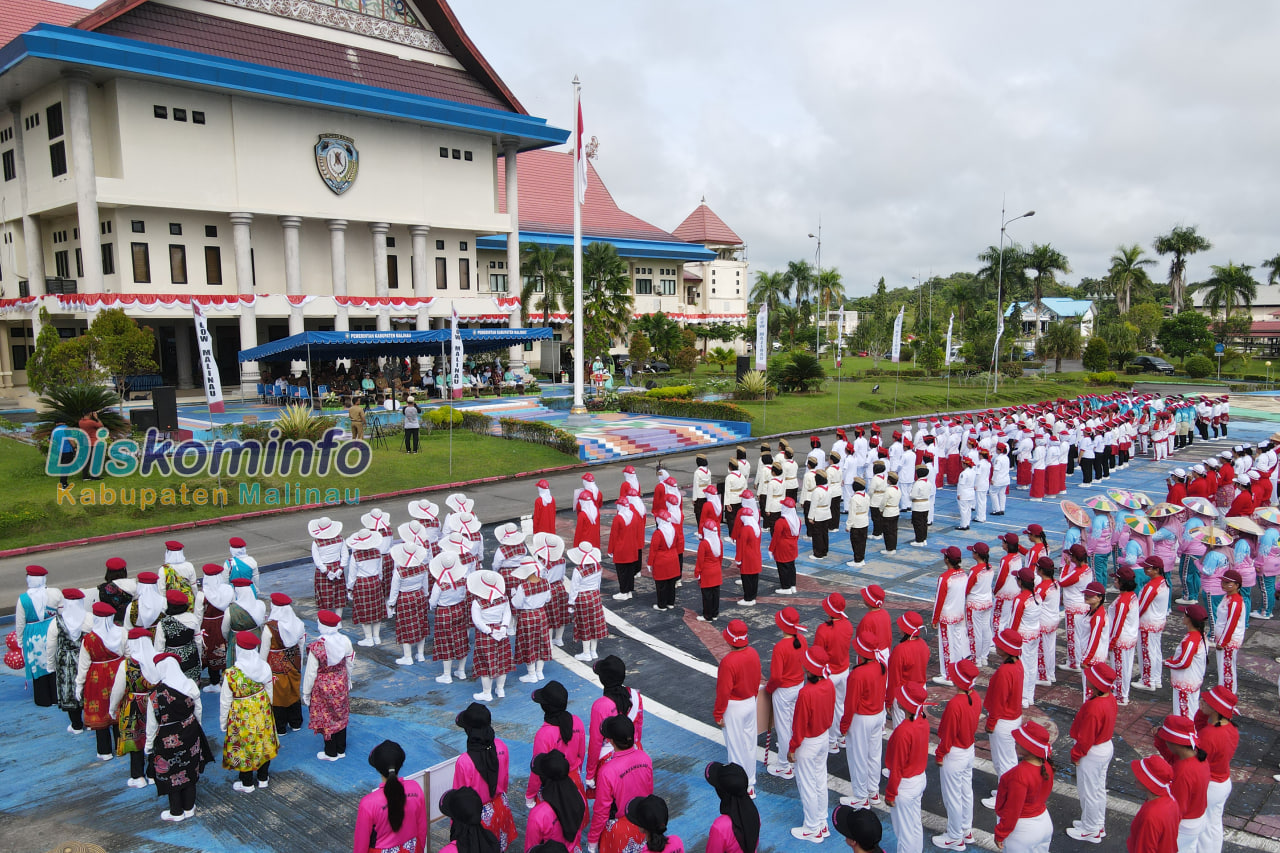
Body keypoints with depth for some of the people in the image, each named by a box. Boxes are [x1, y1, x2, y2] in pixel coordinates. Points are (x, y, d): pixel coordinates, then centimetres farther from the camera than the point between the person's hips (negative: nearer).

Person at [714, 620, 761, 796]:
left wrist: (718, 714, -10)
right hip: (751, 703, 7)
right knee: (749, 744, 19)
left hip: (734, 709, -7)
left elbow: (723, 691, -22)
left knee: (736, 747, 9)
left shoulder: (728, 661, -28)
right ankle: (750, 785, 33)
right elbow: (757, 680, 6)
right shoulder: (753, 653, -7)